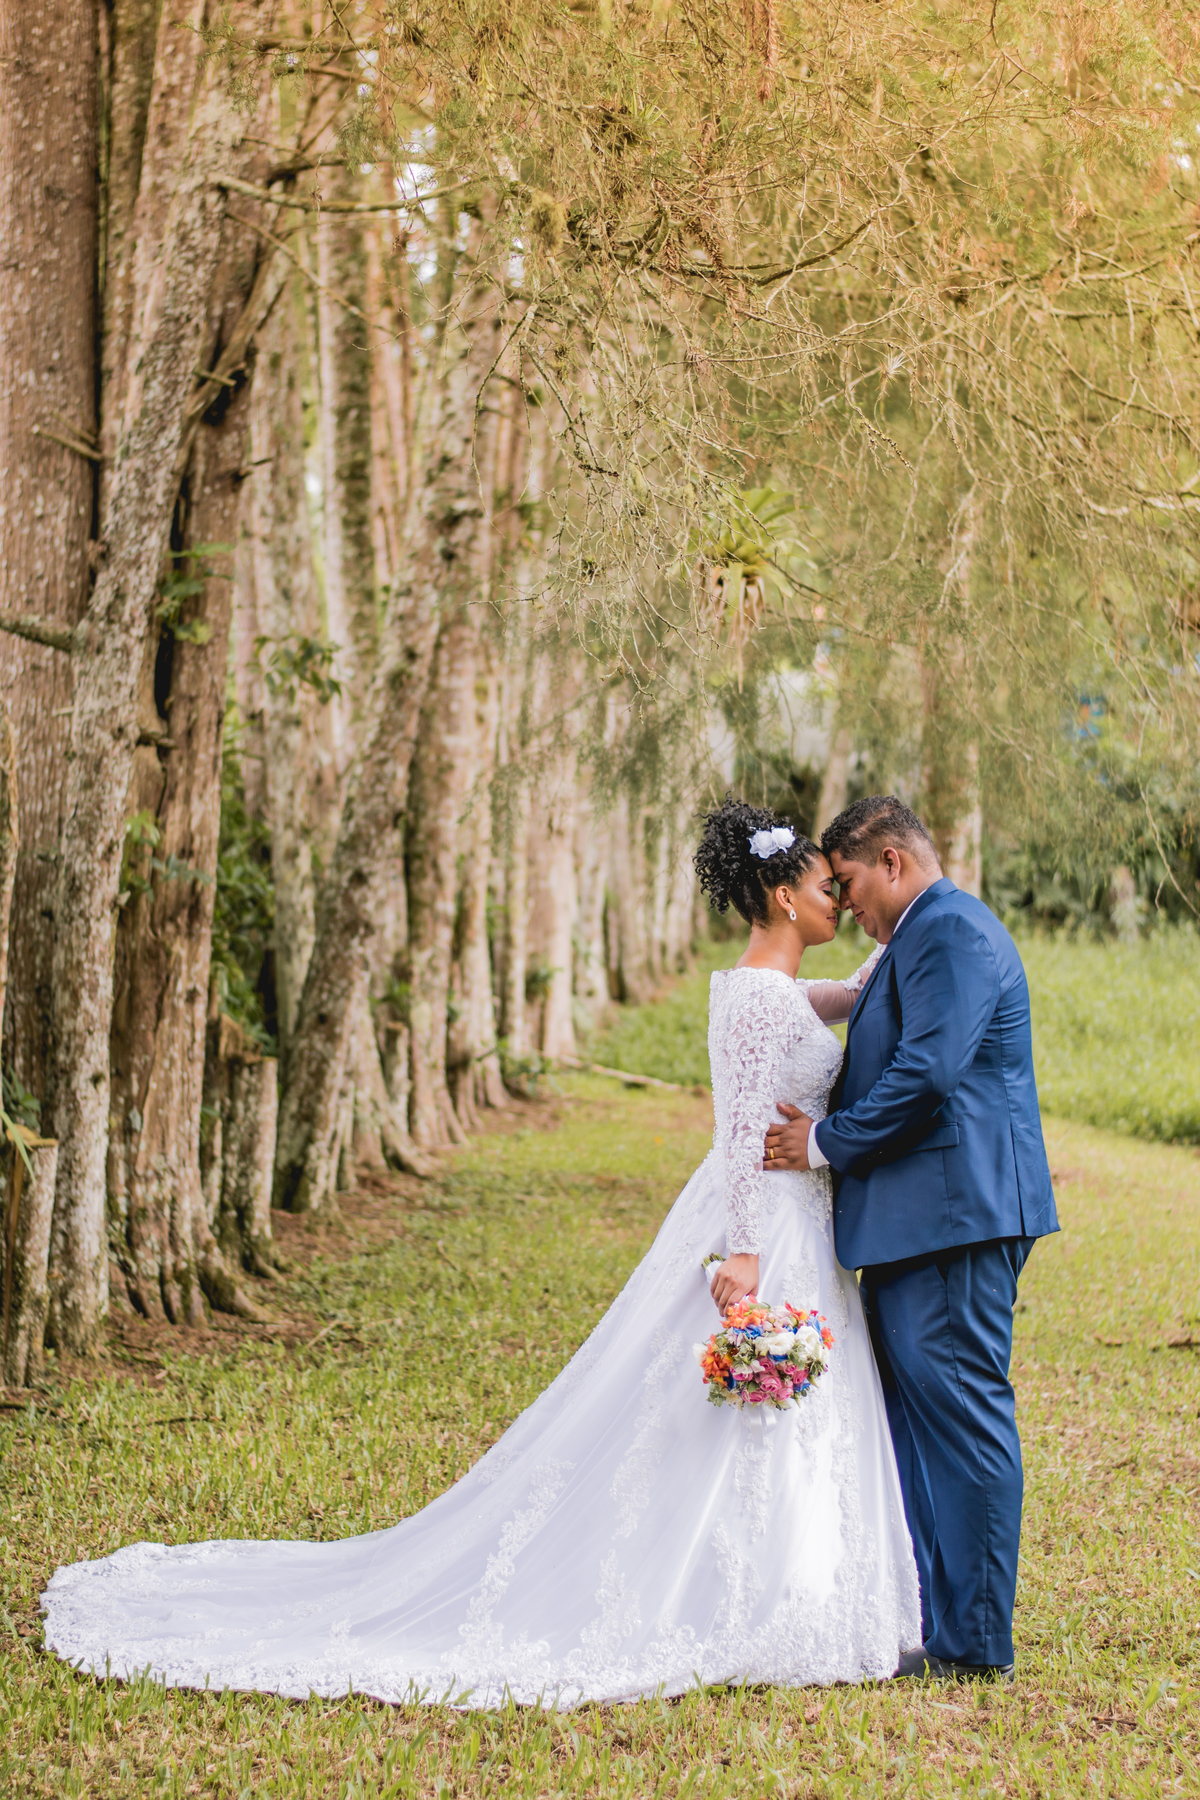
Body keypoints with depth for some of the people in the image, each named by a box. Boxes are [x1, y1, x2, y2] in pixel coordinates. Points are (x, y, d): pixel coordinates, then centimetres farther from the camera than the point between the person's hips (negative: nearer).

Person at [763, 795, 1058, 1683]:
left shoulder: (951, 932, -13)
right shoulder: (923, 937, 21)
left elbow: (924, 1075, -22)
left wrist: (825, 1142, -12)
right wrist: (822, 1126, 8)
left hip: (956, 1211, -11)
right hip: (918, 1219, 11)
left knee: (962, 1413, -7)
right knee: (909, 1409, 14)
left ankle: (974, 1642, -2)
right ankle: (921, 1617, 22)